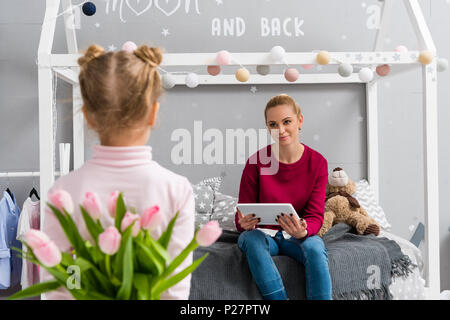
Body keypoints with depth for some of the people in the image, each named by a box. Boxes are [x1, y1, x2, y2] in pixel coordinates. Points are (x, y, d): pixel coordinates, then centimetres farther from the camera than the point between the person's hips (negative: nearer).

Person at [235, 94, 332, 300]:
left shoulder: (317, 163, -6)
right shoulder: (256, 162, -9)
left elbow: (316, 216, -8)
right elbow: (242, 215, -5)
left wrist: (303, 231, -32)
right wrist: (244, 223, -31)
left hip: (298, 236, 0)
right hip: (262, 233, 0)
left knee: (315, 247, -33)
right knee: (252, 239, -34)